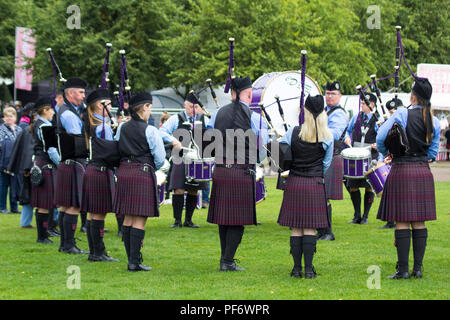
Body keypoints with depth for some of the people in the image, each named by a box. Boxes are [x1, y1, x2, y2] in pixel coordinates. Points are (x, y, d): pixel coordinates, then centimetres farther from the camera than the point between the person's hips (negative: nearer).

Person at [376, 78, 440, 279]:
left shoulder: (402, 115, -9)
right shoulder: (434, 121, 5)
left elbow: (381, 137, -11)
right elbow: (433, 152, 11)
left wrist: (386, 152, 7)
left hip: (401, 172, -5)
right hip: (423, 173, 5)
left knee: (402, 222, -2)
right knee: (419, 223, 8)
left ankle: (403, 269, -3)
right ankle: (418, 268, 9)